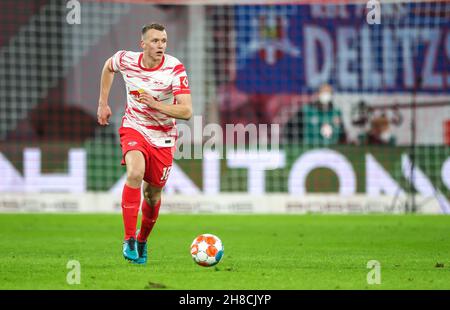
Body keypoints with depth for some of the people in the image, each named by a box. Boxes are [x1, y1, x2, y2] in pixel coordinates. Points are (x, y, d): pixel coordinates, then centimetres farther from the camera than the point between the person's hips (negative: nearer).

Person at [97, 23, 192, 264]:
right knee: (135, 174, -29)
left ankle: (142, 240, 38)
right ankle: (128, 239, -22)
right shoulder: (126, 60, -12)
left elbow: (186, 111, -24)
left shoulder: (175, 68, -19)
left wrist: (155, 103, -36)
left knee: (153, 194, 9)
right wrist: (103, 104, 15)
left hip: (163, 136, 1)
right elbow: (108, 67, 15)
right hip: (134, 128, 0)